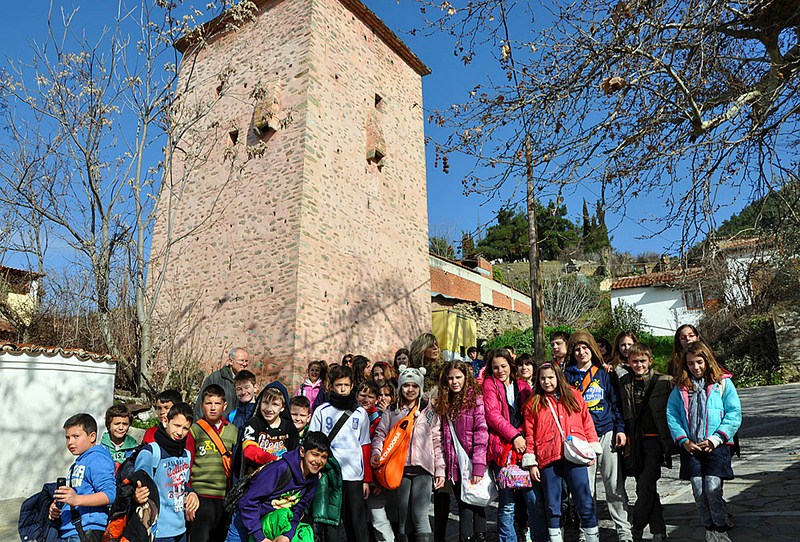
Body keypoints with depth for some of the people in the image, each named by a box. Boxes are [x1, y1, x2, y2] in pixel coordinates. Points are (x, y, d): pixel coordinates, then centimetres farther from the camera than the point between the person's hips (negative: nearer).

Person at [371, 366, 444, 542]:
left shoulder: (430, 411, 10)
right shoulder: (392, 412, 11)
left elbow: (437, 442, 9)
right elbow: (380, 434, 6)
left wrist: (440, 470, 4)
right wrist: (376, 452, -14)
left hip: (422, 468, -1)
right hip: (400, 468, 1)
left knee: (420, 516, -9)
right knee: (404, 516, 7)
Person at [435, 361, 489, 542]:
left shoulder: (475, 398, -6)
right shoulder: (445, 402, 11)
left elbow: (481, 432, -13)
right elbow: (444, 438, 14)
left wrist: (478, 466, -19)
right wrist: (444, 465, 5)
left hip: (472, 464, -5)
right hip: (455, 466, 5)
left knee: (476, 506, 1)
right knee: (464, 509, 8)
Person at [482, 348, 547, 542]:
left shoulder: (523, 386, 16)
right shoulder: (489, 385, 8)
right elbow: (493, 414, -4)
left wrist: (522, 435, -8)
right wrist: (514, 436, -12)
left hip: (524, 445, 2)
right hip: (502, 448, -2)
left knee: (535, 499, -3)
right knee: (506, 504, 2)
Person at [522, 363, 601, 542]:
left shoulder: (574, 396, 9)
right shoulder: (533, 404, 6)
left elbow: (587, 422, 9)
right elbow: (529, 435, 5)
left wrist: (592, 450, 3)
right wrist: (531, 463, 1)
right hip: (548, 459, 0)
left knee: (585, 502, 4)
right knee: (552, 505, 9)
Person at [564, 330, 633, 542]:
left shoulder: (603, 374, 10)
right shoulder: (568, 376, 6)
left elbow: (615, 403, 11)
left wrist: (620, 429, 2)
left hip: (607, 433, 1)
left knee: (615, 486, 3)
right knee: (585, 487, 4)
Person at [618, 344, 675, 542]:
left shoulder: (663, 381, -5)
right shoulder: (624, 384, 6)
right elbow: (621, 413, 12)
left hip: (655, 440, -4)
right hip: (636, 442, 5)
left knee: (645, 486, -11)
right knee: (646, 487, 11)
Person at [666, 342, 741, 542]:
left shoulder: (723, 383, 1)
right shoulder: (680, 387, 8)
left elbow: (734, 414, -2)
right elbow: (671, 415, 6)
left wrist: (715, 440, -9)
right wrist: (683, 440, -6)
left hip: (716, 446, -2)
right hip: (690, 447, 2)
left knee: (713, 490, -9)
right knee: (699, 492, 3)